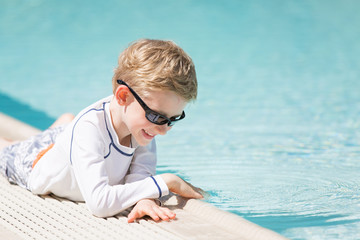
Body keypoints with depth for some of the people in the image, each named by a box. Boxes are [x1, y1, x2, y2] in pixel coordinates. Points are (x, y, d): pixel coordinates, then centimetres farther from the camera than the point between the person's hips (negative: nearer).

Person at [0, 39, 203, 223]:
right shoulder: (88, 129, -52)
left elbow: (140, 172, -36)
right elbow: (99, 203, -60)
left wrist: (145, 199, -61)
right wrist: (164, 182, -56)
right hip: (32, 163, -4)